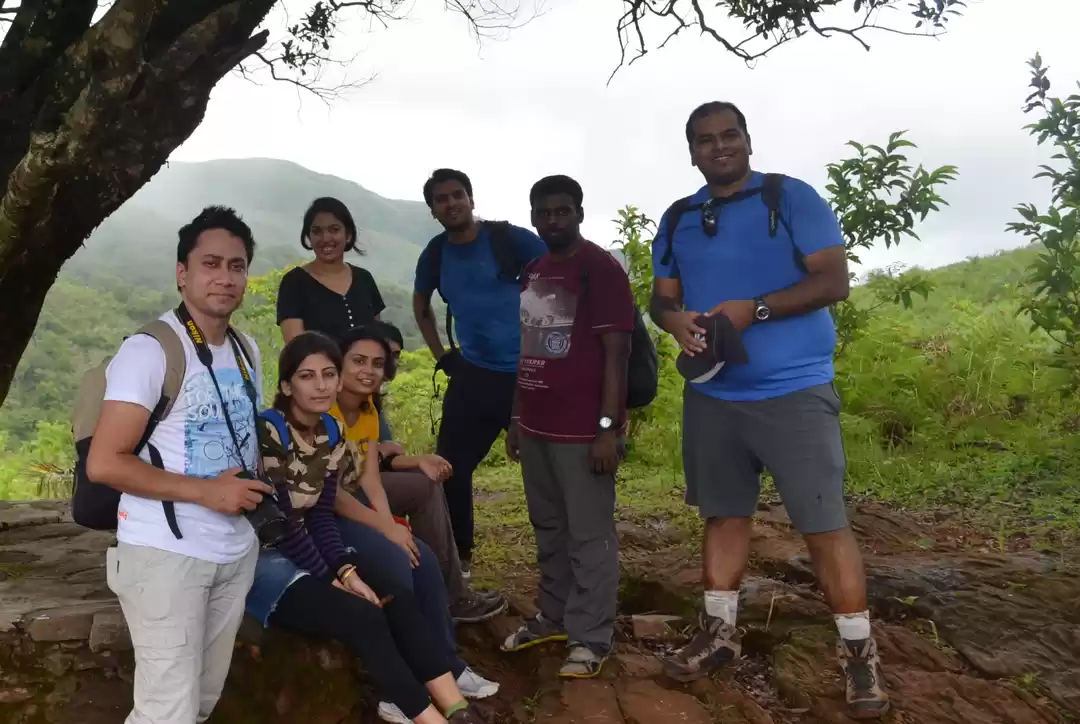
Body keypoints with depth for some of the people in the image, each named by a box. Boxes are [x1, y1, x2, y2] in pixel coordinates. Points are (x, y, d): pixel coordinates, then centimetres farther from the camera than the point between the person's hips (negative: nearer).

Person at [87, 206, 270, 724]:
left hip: (236, 550, 7)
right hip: (166, 553, -7)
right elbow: (104, 463, -17)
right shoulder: (149, 350, -14)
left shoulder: (247, 350, 11)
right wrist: (205, 491, -19)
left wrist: (256, 485, 5)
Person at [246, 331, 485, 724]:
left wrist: (346, 570, -13)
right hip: (261, 558, -7)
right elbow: (281, 522, -19)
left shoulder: (332, 433, 3)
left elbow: (320, 515, 2)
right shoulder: (268, 433, -20)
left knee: (399, 598, -10)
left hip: (307, 549, 7)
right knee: (362, 616, -24)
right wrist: (335, 579, -13)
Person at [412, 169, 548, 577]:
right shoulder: (435, 254, 5)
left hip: (527, 372, -4)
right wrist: (441, 355, 14)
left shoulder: (509, 238, -10)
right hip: (473, 374, 5)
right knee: (450, 468, 5)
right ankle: (459, 559, 24)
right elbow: (421, 307, 24)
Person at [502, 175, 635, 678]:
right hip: (536, 428, 7)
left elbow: (615, 353, -13)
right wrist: (516, 418, 17)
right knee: (548, 530, 16)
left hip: (583, 432, -7)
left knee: (589, 536, 1)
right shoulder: (531, 273, 14)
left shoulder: (601, 268, -8)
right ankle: (553, 618, 29)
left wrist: (609, 427, -17)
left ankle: (591, 638, 11)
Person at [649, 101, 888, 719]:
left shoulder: (793, 198, -5)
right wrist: (675, 319, -12)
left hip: (794, 392, -5)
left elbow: (834, 281, -11)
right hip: (711, 396, 5)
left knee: (824, 521, -4)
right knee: (724, 514, 14)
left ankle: (860, 652, 9)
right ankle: (720, 632, 27)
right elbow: (661, 297, 13)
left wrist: (753, 309, -23)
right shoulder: (677, 220, 10)